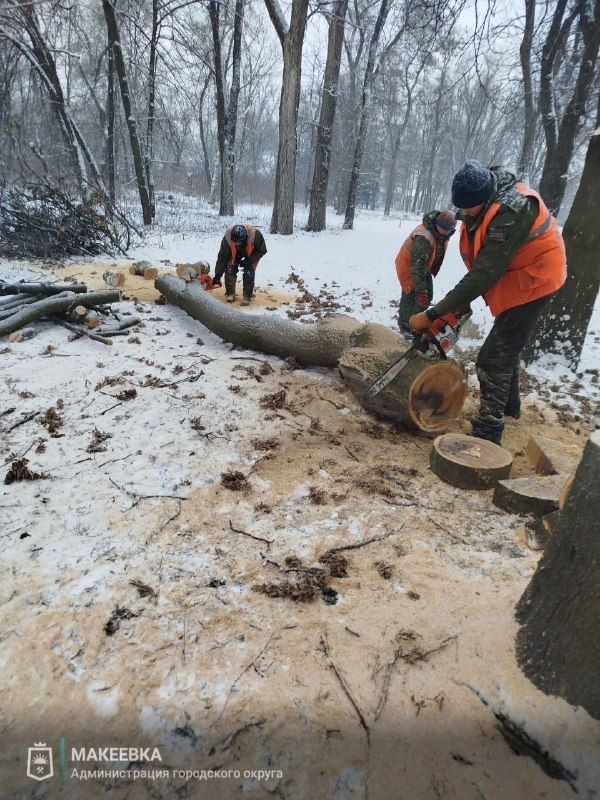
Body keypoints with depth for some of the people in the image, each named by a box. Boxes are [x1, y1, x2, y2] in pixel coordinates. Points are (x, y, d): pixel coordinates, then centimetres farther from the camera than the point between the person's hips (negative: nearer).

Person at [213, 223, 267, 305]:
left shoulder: (255, 235, -40)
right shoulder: (227, 238, -35)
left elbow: (262, 250, -22)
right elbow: (222, 258, -25)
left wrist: (249, 260, -31)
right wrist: (217, 276, -22)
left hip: (252, 253, -2)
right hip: (234, 253, 2)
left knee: (249, 273, -15)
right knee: (230, 270, -9)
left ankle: (247, 296, -3)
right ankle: (230, 293, 7)